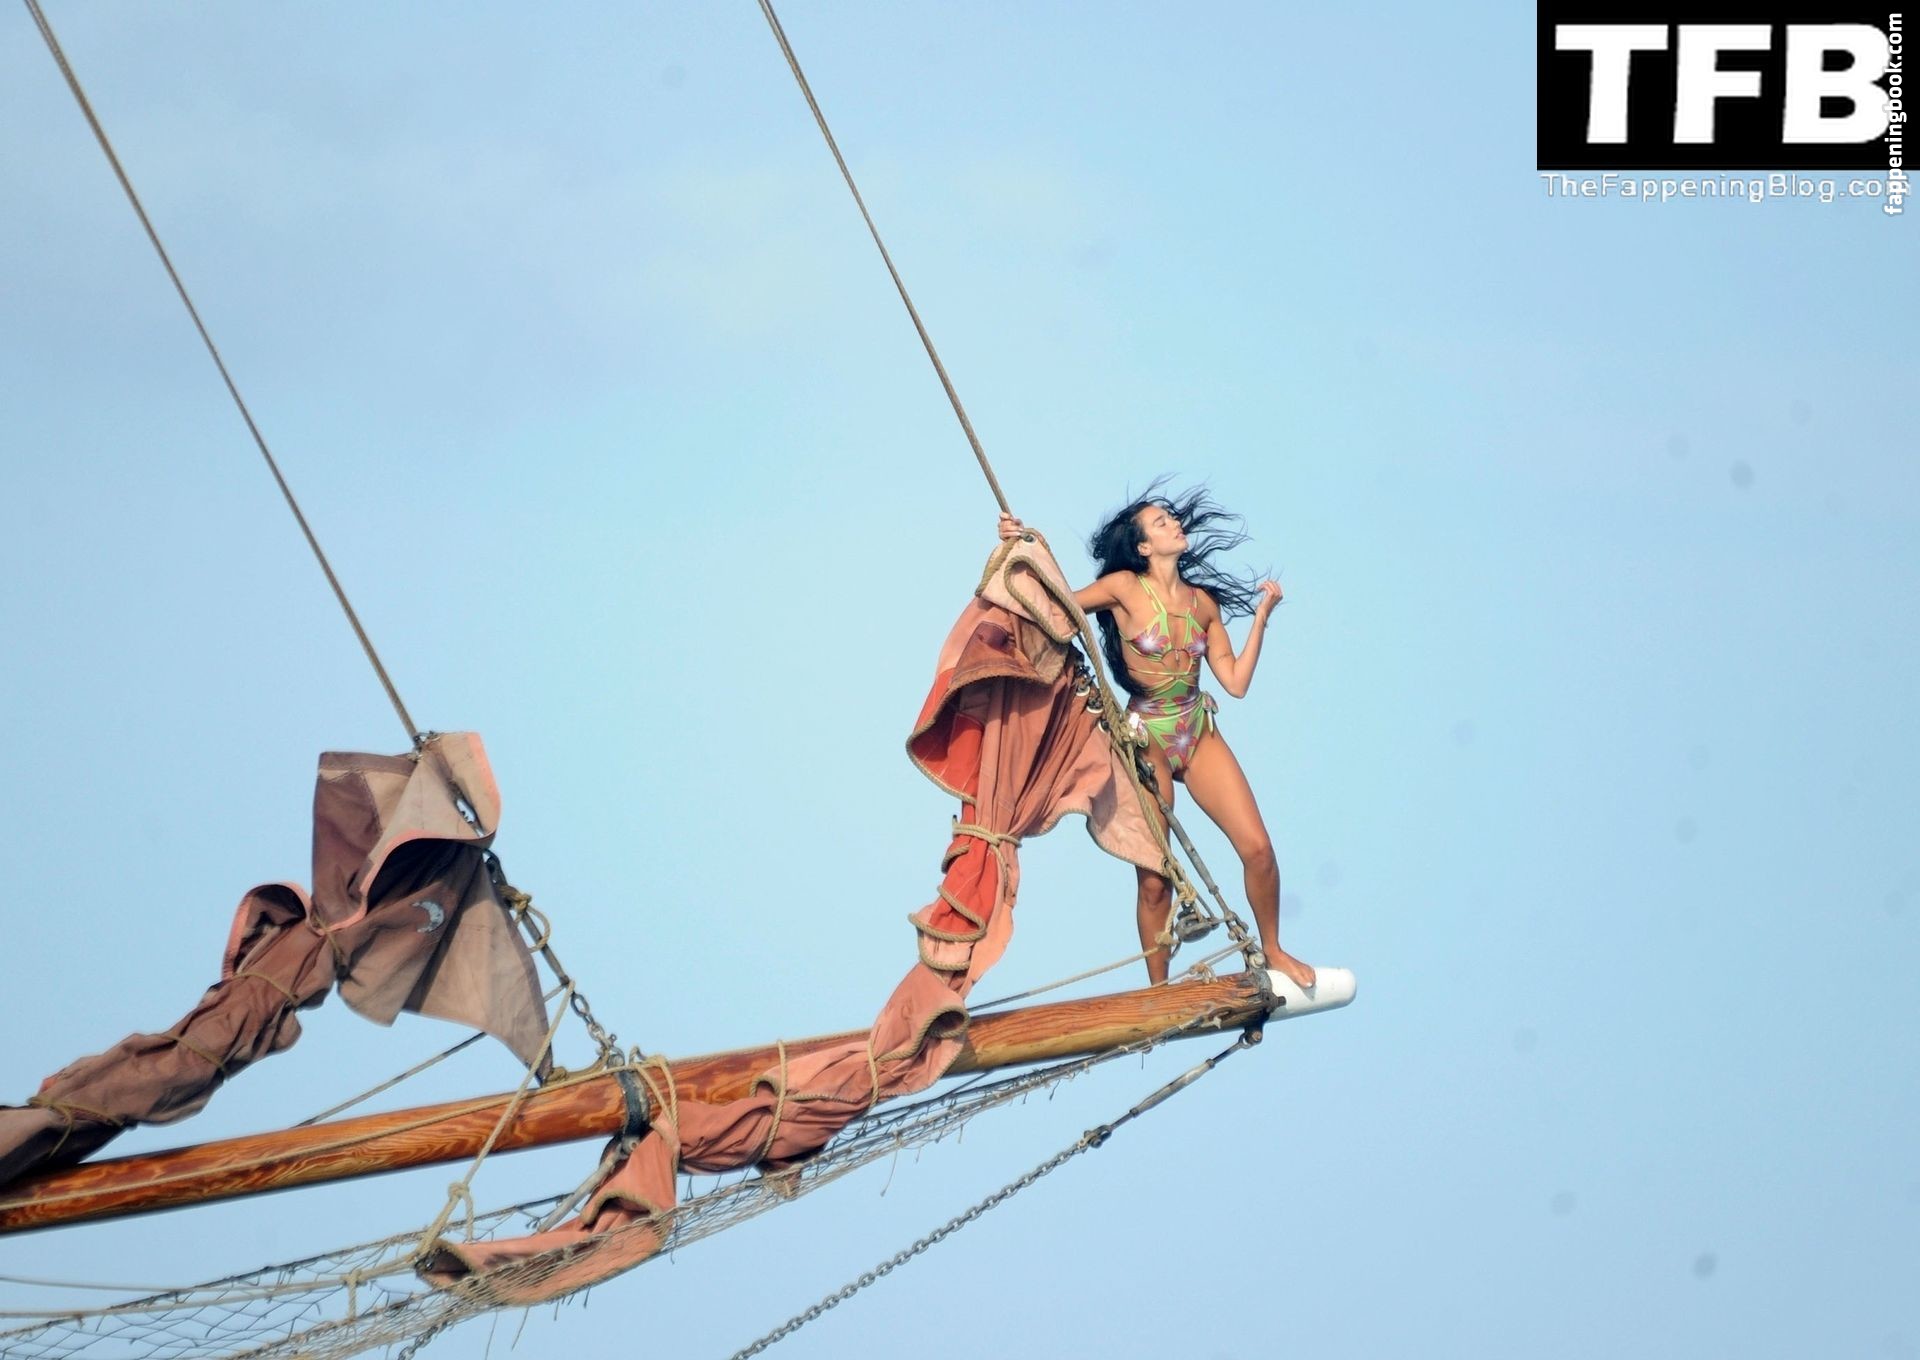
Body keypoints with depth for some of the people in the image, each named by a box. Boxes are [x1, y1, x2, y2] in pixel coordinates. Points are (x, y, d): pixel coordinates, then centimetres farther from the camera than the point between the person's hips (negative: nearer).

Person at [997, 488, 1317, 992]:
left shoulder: (1204, 601, 4)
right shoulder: (1125, 588, -8)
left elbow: (1236, 681, 2)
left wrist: (1261, 616, 1)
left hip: (1200, 734, 4)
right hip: (1146, 740, -4)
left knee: (1257, 847, -5)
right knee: (1154, 879, -2)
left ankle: (1272, 950, 17)